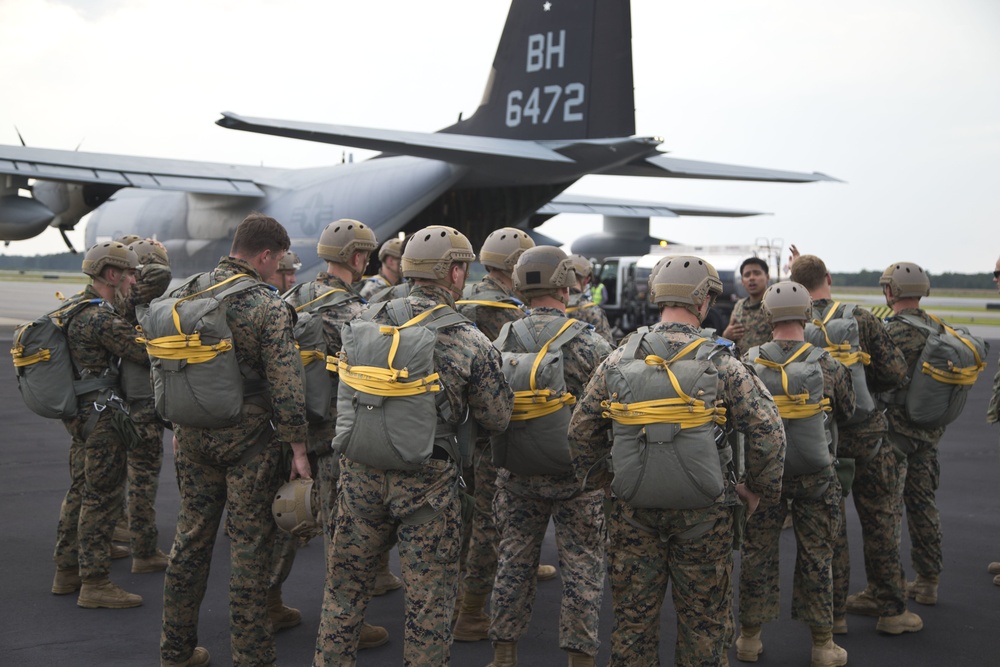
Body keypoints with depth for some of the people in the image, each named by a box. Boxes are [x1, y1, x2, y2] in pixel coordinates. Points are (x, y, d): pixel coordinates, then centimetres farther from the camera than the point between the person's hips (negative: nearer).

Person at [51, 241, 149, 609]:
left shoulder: (77, 309, 12)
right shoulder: (102, 318, -20)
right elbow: (147, 355, -21)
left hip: (81, 416, 10)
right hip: (101, 417, -10)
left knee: (80, 493, 17)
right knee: (102, 497, -5)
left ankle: (67, 572, 27)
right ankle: (94, 583, 0)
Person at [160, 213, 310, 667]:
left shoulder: (185, 294, 4)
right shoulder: (267, 305, -15)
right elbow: (285, 384, -18)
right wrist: (298, 447, -11)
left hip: (192, 436, 6)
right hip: (247, 439, -6)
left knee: (191, 537, 16)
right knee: (249, 546, 3)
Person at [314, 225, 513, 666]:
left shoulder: (368, 322, -2)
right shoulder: (472, 343, -11)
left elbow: (345, 392, 8)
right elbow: (496, 421, -3)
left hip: (361, 475, 4)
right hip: (427, 483, -3)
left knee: (346, 585, 19)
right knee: (430, 596, 10)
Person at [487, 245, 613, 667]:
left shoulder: (502, 342, -3)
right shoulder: (590, 345, -14)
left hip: (516, 474, 4)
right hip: (576, 475, -3)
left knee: (514, 561, 14)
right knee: (583, 568, 8)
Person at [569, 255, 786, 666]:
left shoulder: (618, 361, -1)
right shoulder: (722, 364, -9)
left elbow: (581, 430, 5)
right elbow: (768, 431, -10)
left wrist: (599, 480, 19)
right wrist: (760, 489, 4)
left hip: (633, 512, 2)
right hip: (703, 513, -2)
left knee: (632, 616, 14)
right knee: (703, 619, 11)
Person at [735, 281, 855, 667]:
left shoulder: (748, 363, -9)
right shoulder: (827, 365, -11)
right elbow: (846, 413, 5)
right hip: (815, 477, -1)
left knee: (757, 554, 13)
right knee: (815, 558, 10)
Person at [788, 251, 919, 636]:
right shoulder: (861, 319, -8)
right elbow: (895, 372, -8)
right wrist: (864, 384, 7)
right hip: (866, 434, 0)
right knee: (878, 520, 12)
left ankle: (835, 612, 16)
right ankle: (890, 608, 18)